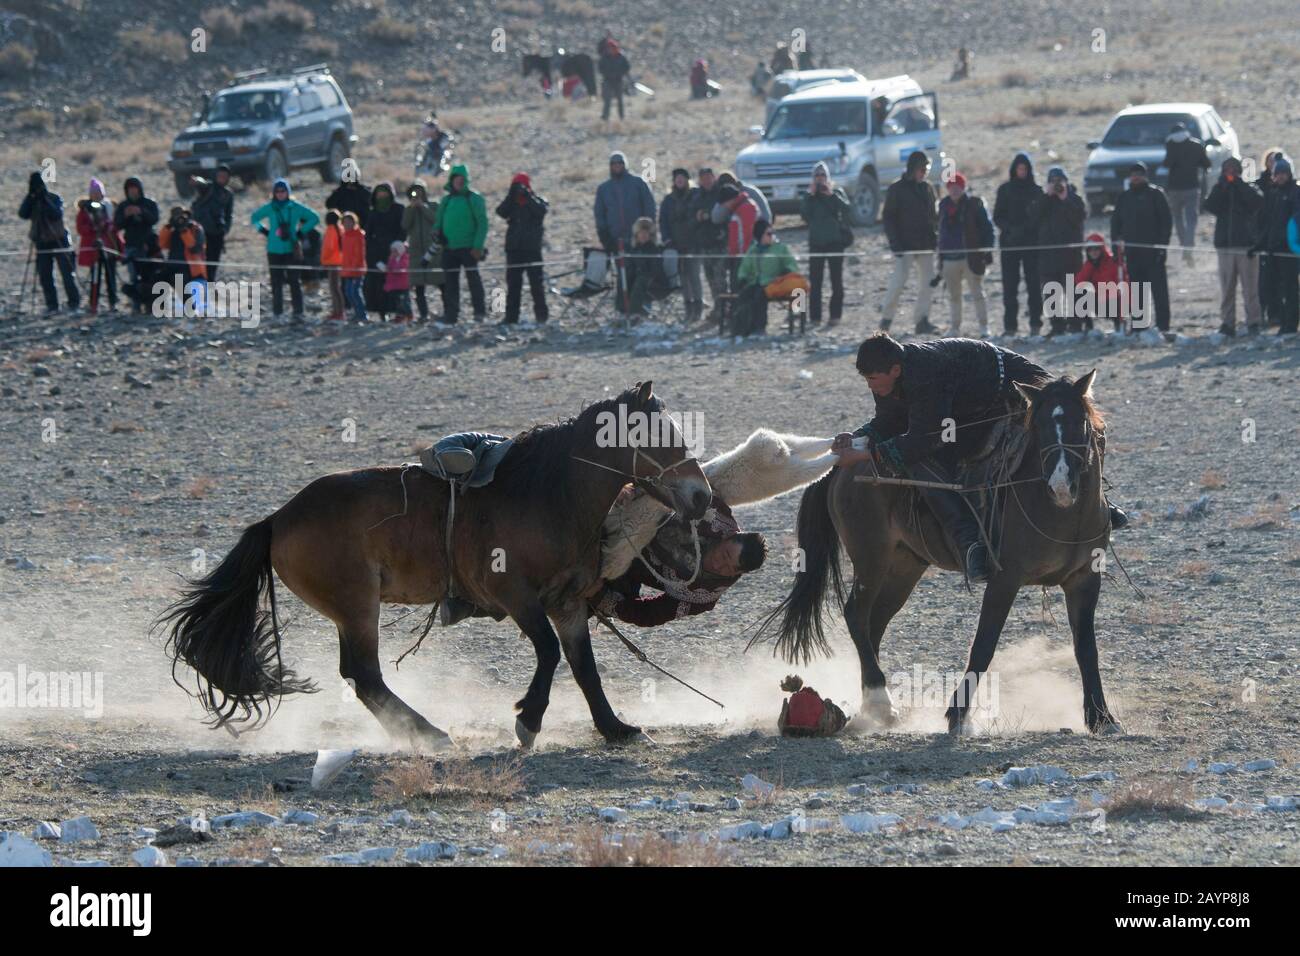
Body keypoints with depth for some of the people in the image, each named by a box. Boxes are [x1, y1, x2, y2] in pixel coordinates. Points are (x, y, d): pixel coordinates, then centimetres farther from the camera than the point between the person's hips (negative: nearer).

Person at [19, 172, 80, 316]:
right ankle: (51, 305, 7)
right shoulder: (30, 201, 6)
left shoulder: (54, 198, -3)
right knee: (45, 277, 0)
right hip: (42, 243, 3)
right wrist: (30, 197, -17)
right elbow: (22, 214, -10)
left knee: (67, 274, -5)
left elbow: (57, 215, -18)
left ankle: (74, 302, 3)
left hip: (58, 240, -3)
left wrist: (45, 200, -21)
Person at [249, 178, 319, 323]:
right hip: (274, 250, 1)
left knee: (294, 281, -5)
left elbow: (314, 218, 7)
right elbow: (254, 218, 19)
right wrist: (264, 231, 7)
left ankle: (298, 312, -5)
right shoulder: (270, 208, 4)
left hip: (291, 249, -1)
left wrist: (301, 233, 2)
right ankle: (277, 310, 10)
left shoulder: (295, 207, 0)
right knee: (276, 281, 2)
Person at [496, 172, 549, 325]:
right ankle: (511, 316, 5)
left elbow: (541, 210, -19)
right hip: (513, 248, 4)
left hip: (532, 249, -4)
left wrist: (527, 196, -19)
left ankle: (541, 313, 5)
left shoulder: (537, 202, 3)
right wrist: (511, 195, -14)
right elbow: (501, 212, -7)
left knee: (536, 282, -2)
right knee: (513, 284, 3)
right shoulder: (511, 203, 12)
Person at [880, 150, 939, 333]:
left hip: (926, 244, 5)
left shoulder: (928, 189, 11)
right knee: (899, 280, -11)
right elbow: (888, 218, -5)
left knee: (928, 283, 2)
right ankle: (886, 316, 3)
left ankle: (922, 320, 7)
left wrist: (936, 238, 6)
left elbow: (935, 215, 18)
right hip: (905, 246, -5)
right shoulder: (897, 189, -4)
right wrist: (895, 243, -13)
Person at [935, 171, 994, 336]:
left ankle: (984, 327, 2)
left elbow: (987, 228, -4)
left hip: (971, 258, -5)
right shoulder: (945, 205, 10)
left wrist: (987, 252, -10)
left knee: (977, 294, -3)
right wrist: (941, 258, 16)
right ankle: (954, 327, 18)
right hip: (950, 258, 5)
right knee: (953, 296, 11)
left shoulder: (974, 204, -5)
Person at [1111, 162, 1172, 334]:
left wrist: (1162, 245, -11)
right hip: (1132, 252, 5)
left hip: (1153, 250, -5)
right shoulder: (1124, 198, 14)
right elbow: (1115, 223, 17)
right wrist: (1116, 247, 7)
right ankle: (1139, 325, 10)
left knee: (1159, 289, -6)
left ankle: (1163, 325, -6)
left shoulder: (1155, 194, 1)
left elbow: (1166, 221, -3)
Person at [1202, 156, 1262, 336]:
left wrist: (1239, 183, -11)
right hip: (1224, 245, 2)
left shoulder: (1247, 190, 6)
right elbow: (1209, 206, -6)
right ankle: (1227, 323, 5)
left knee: (1250, 288, -5)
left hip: (1247, 246, -2)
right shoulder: (1219, 191, 11)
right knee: (1226, 288, 2)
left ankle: (1253, 322, -3)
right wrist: (1222, 183, -8)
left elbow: (1258, 203, -14)